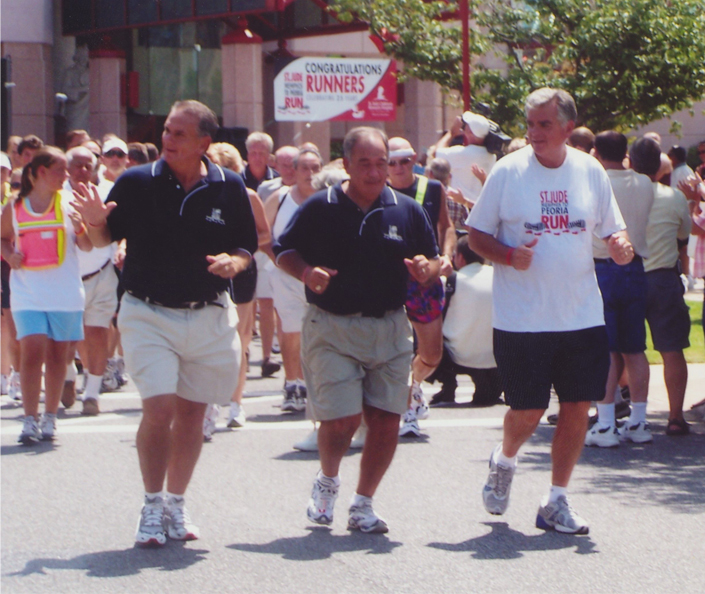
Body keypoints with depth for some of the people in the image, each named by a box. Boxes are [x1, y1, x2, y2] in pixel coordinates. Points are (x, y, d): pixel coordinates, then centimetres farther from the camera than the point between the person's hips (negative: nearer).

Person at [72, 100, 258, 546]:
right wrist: (96, 222, -17)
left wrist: (233, 263, -13)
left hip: (209, 317, 2)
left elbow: (246, 249, 8)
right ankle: (153, 506, 0)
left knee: (192, 412, 9)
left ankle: (177, 503, 24)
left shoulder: (229, 188, -1)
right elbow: (105, 238, 4)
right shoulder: (136, 183, -5)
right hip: (149, 313, -2)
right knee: (159, 409, -14)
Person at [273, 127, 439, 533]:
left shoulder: (407, 211, 6)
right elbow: (284, 251, 6)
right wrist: (307, 273, -15)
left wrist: (427, 268, -11)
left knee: (386, 421, 0)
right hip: (331, 328, -3)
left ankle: (363, 504, 17)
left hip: (389, 328, 3)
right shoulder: (320, 208, -2)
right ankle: (328, 481, 18)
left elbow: (434, 260, 13)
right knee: (341, 419, -12)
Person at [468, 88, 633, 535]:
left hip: (582, 316, 3)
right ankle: (504, 461, 33)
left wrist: (621, 247, -10)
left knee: (578, 408, 3)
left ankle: (557, 501, 17)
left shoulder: (591, 171, 4)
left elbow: (613, 230, 14)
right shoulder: (508, 171, -4)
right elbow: (476, 235, 2)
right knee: (527, 412, -1)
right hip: (522, 320, -3)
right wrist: (508, 255, -18)